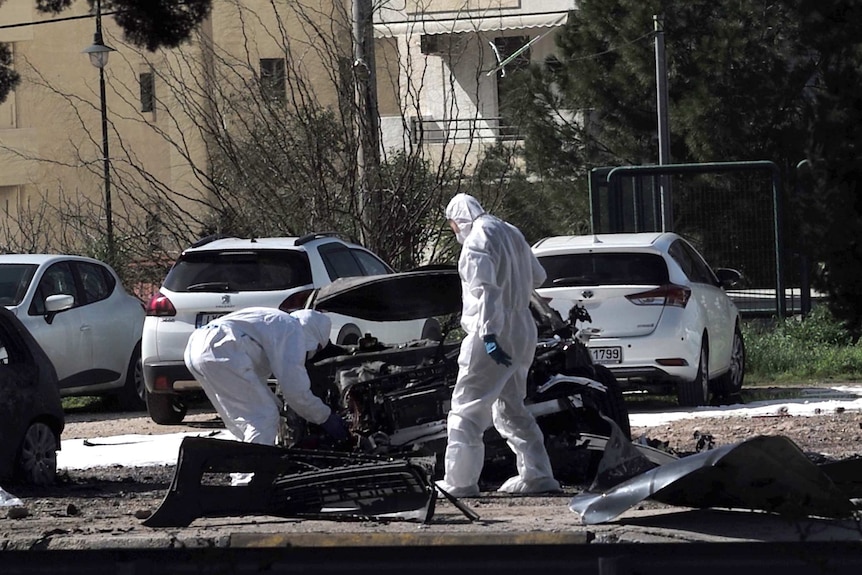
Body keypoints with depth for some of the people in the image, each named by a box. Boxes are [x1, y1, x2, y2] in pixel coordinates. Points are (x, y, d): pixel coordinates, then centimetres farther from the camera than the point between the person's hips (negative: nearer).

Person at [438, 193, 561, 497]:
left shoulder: (476, 243, -12)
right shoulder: (511, 234, 15)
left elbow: (485, 290, -23)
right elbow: (537, 277, 24)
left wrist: (489, 334, -28)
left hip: (494, 338, -9)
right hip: (523, 333, 9)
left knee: (467, 409, -5)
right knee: (511, 408, 19)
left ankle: (460, 481, -7)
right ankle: (537, 476, 16)